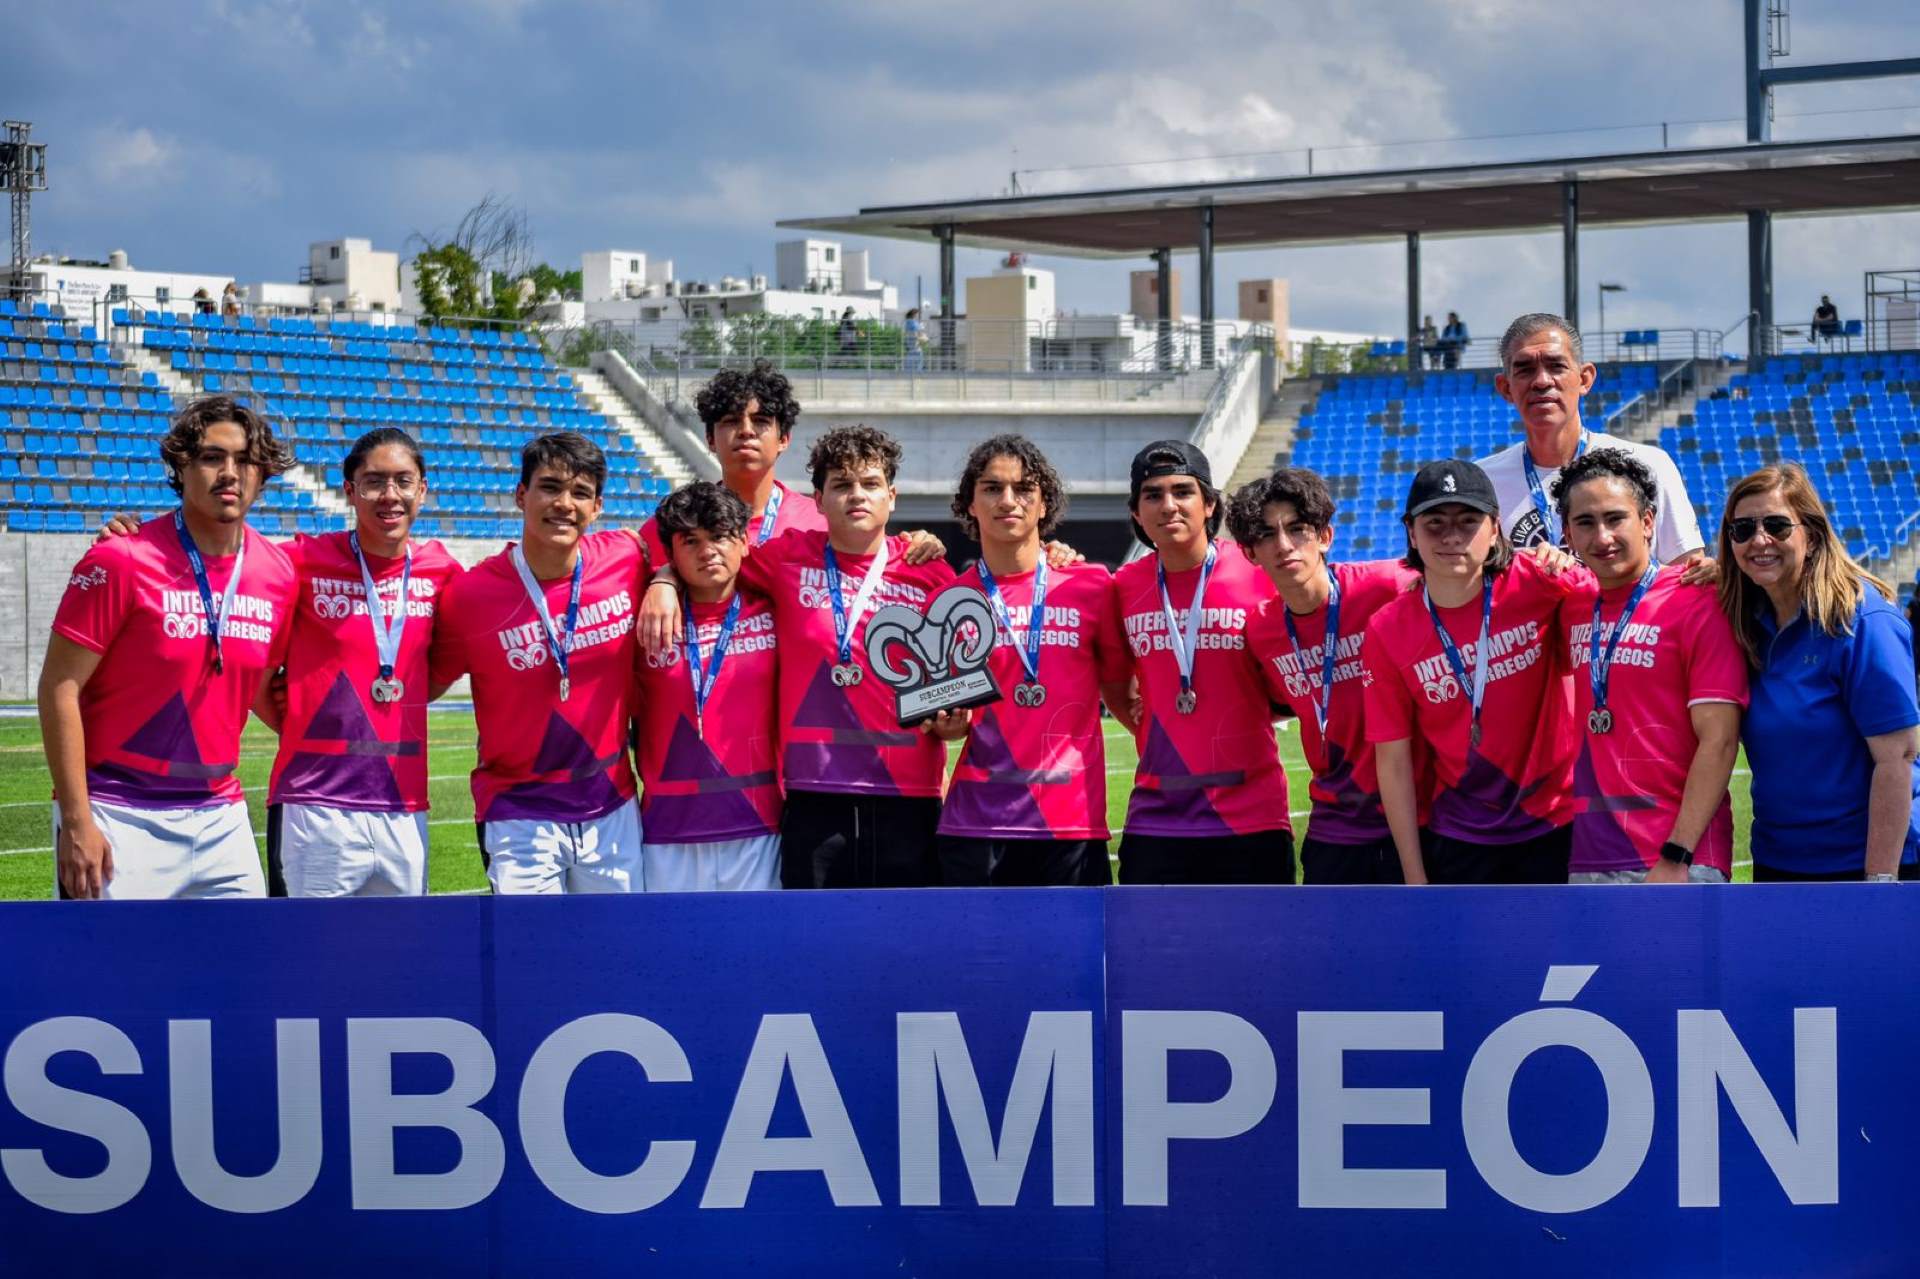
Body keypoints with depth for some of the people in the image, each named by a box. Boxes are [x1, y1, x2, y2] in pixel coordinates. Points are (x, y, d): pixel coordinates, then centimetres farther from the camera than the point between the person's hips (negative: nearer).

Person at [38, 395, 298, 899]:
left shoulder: (278, 573, 3)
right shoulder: (121, 561, -11)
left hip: (221, 817, 5)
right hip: (122, 817, -5)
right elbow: (60, 688, -10)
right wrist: (76, 821, -14)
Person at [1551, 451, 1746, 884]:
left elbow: (1719, 740, -10)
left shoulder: (1696, 602, -5)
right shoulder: (1572, 608, 12)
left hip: (1680, 863, -5)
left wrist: (1677, 857, -16)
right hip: (1587, 862, 5)